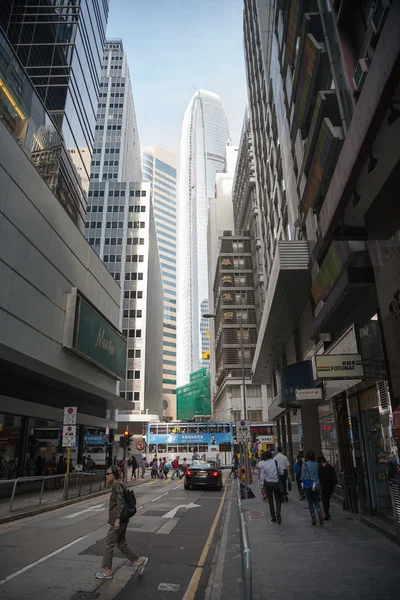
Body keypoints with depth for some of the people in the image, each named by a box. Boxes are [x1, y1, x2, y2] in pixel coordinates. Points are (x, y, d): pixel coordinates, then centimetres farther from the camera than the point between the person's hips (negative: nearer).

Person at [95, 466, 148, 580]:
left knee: (108, 544, 2)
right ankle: (139, 561, 19)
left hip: (119, 520, -10)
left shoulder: (117, 486, -17)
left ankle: (107, 571, 13)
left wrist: (117, 519, -23)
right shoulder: (116, 485, 13)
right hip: (121, 520, 10)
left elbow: (121, 503, -22)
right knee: (122, 544, 14)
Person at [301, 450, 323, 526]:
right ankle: (320, 514, -7)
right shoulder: (317, 464, -1)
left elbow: (303, 477, -9)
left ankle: (313, 519, 8)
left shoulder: (305, 464, -9)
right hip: (316, 485, 3)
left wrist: (303, 479, 8)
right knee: (316, 501, 16)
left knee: (310, 502, 9)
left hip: (307, 486, -3)